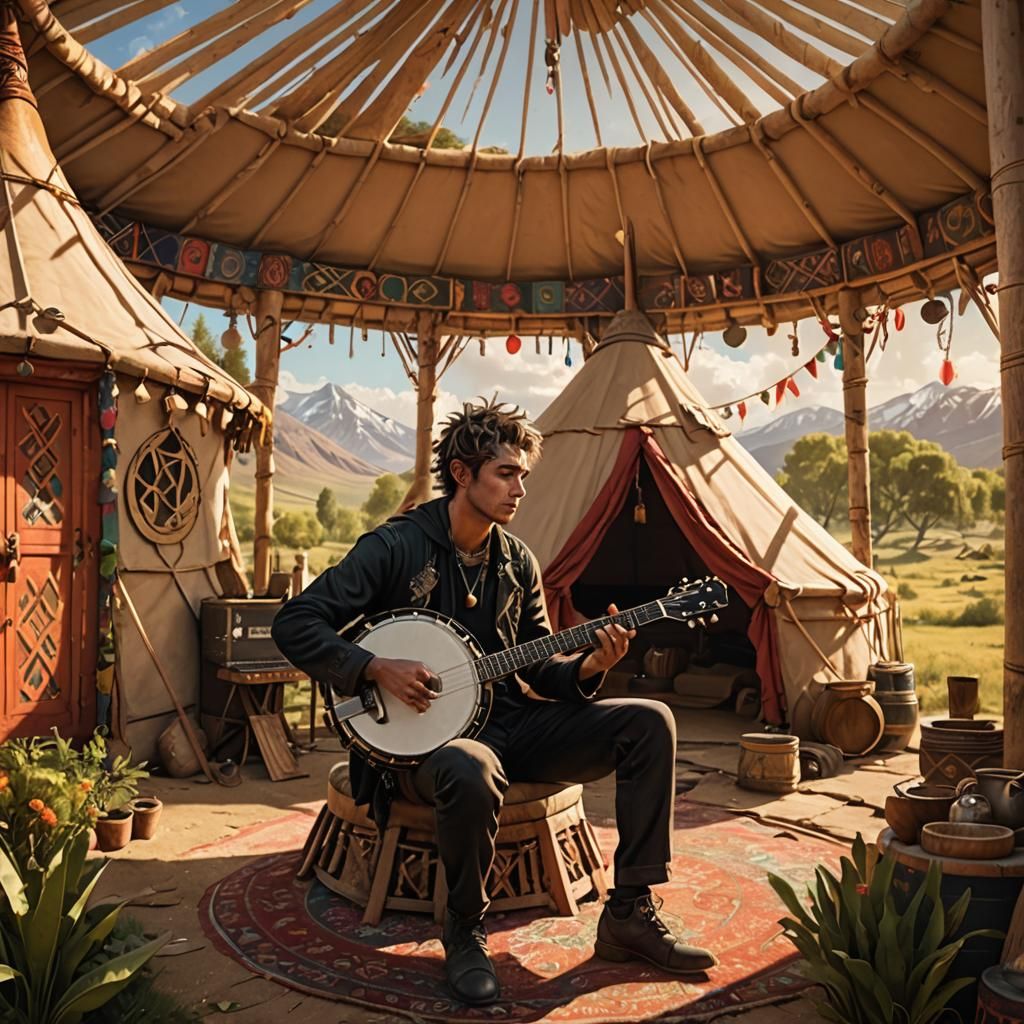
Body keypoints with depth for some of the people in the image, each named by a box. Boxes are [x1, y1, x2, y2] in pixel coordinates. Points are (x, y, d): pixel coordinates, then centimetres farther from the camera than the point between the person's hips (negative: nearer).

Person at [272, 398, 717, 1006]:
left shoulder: (517, 561, 8)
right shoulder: (395, 546, -9)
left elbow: (538, 669, 11)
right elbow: (296, 623, -11)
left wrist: (588, 667, -10)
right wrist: (377, 669, -22)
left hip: (507, 721, 6)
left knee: (649, 722, -9)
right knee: (472, 774, -42)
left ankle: (631, 914, -2)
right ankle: (465, 930, -11)